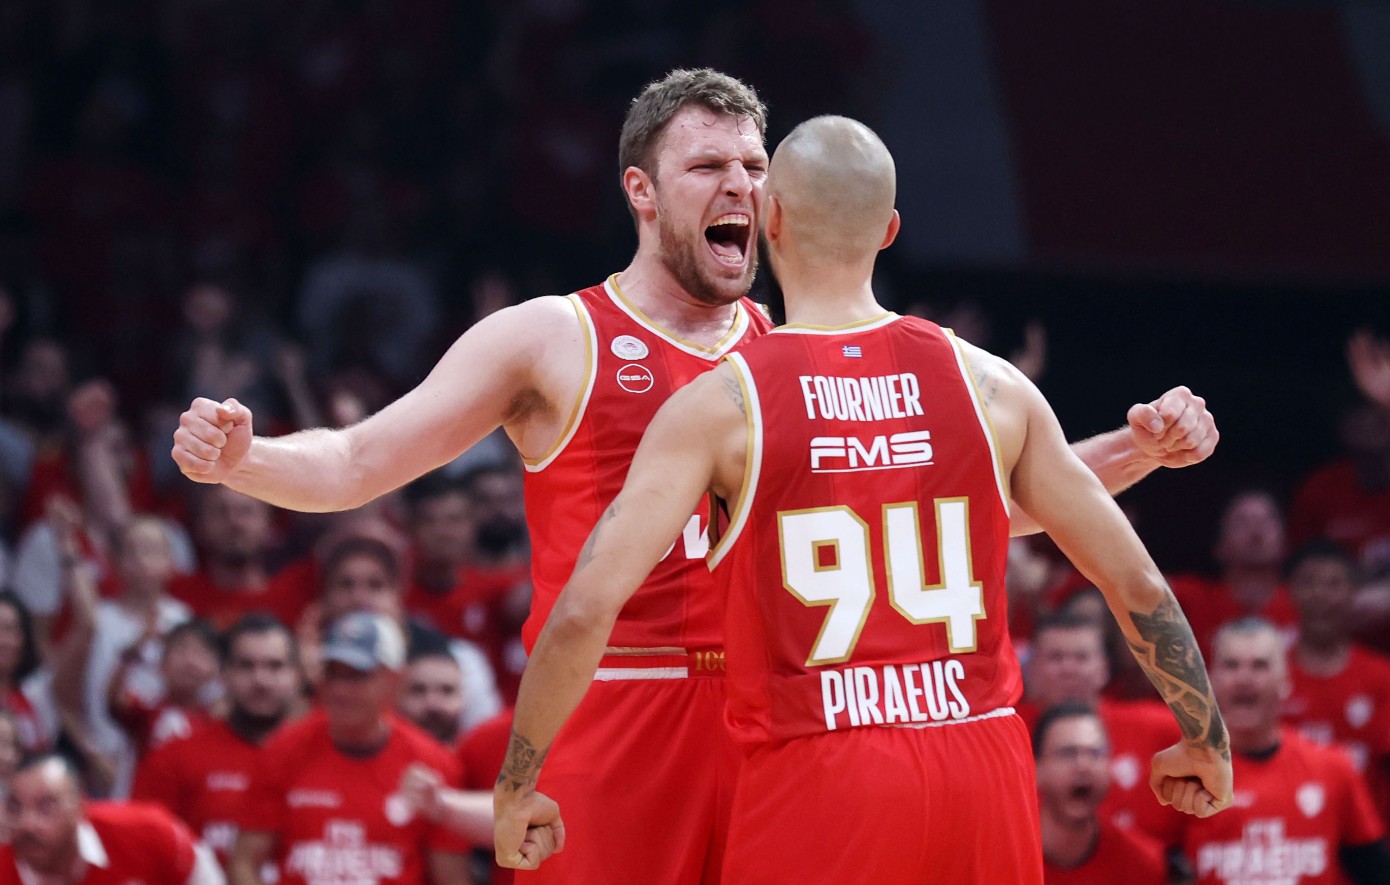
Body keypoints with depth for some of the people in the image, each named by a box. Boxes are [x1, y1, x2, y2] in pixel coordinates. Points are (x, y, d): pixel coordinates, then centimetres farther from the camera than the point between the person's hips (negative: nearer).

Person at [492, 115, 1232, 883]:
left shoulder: (717, 406, -4)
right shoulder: (989, 386, 5)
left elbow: (585, 610, -12)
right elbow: (1135, 582, 9)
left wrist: (515, 788, -1)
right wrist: (1205, 739, 23)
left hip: (815, 788, -3)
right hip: (982, 769, 3)